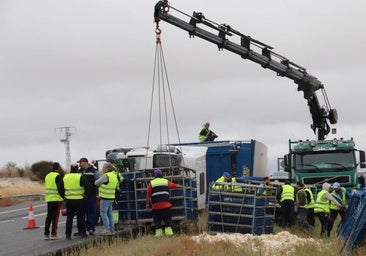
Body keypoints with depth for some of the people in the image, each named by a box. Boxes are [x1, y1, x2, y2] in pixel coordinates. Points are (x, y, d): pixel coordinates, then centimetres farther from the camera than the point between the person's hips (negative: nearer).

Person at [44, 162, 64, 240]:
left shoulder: (47, 176, 14)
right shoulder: (58, 176, -11)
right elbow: (60, 188, -17)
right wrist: (63, 196, -6)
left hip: (48, 198, 7)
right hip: (57, 199, -7)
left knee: (49, 216, 11)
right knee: (55, 216, -3)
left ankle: (46, 234, 11)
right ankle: (53, 234, -3)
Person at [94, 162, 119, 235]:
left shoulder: (105, 176, -17)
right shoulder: (115, 175, 10)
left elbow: (96, 183, -10)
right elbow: (117, 185, 21)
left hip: (105, 198, -8)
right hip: (112, 197, 8)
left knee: (103, 213, -3)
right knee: (110, 214, 13)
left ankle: (107, 229, -8)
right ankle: (112, 230, 15)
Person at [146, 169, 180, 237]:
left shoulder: (151, 183, 6)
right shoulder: (166, 181, 10)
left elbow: (148, 195, 3)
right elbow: (174, 185, 28)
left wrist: (147, 204, 10)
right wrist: (179, 186, 48)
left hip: (156, 205, -1)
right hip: (166, 204, 1)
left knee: (157, 220, 4)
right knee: (167, 218, 7)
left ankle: (158, 232, 1)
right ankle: (168, 230, 0)